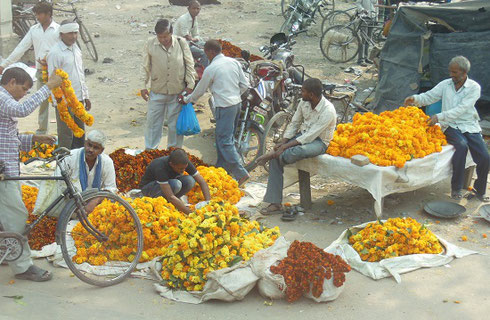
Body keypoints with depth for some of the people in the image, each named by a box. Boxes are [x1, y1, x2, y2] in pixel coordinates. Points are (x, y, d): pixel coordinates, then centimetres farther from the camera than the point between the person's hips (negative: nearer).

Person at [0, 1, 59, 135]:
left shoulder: (58, 30, -7)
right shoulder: (34, 30, 7)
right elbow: (20, 48, 7)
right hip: (41, 72, 5)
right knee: (42, 102, 12)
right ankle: (41, 131, 21)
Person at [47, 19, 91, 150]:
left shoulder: (75, 48, 10)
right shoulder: (55, 53, -15)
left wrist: (85, 95, 18)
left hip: (79, 98, 8)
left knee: (80, 134, 17)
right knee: (66, 136, 0)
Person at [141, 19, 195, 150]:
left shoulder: (181, 43, -8)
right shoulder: (150, 44, -7)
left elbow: (189, 65, 1)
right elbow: (146, 67, 3)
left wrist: (190, 85, -1)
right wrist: (144, 86, 3)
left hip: (178, 91, 0)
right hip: (157, 91, 0)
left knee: (175, 123, 11)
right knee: (153, 122, 7)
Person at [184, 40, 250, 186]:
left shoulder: (211, 69, -11)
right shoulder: (234, 62, 7)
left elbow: (200, 90, 1)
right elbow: (245, 84, 10)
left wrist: (187, 100, 17)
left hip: (225, 107, -8)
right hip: (237, 103, 8)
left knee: (225, 141, -7)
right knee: (224, 137, 19)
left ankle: (241, 173, -13)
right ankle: (223, 168, 27)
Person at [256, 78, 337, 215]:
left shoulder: (328, 111, -24)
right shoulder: (304, 103, -2)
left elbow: (310, 136, -27)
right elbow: (294, 123, 8)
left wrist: (286, 146, -28)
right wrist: (283, 142, -8)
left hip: (319, 141, -7)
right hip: (303, 134, 7)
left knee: (296, 153, -41)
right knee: (276, 158, -17)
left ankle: (272, 155, -8)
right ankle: (275, 203, -15)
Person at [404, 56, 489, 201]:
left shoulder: (474, 87, -6)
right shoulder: (445, 84, 5)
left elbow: (461, 109, -18)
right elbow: (429, 97, 7)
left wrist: (439, 117, -27)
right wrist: (415, 99, -15)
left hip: (470, 126, 0)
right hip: (451, 126, 0)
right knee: (461, 145, -32)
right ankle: (456, 188, -24)